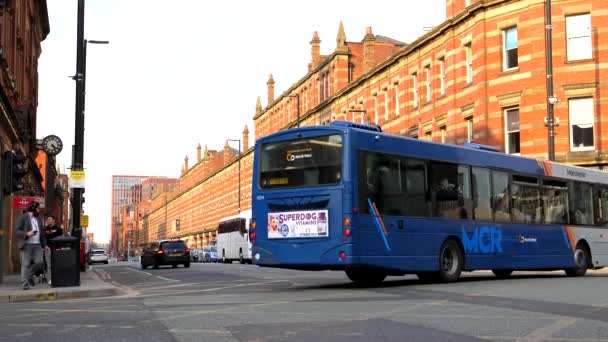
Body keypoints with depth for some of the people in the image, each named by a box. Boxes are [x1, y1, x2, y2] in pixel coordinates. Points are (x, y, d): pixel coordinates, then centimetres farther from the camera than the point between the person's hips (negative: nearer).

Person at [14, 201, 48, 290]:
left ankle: (29, 275, 23)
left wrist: (44, 244, 16)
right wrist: (26, 234, -21)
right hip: (26, 245, -6)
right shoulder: (23, 218, -2)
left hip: (37, 245, 6)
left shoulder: (38, 219, 18)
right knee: (25, 264, -4)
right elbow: (16, 231, -6)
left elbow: (41, 233, 22)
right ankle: (25, 284, -1)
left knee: (39, 262, -3)